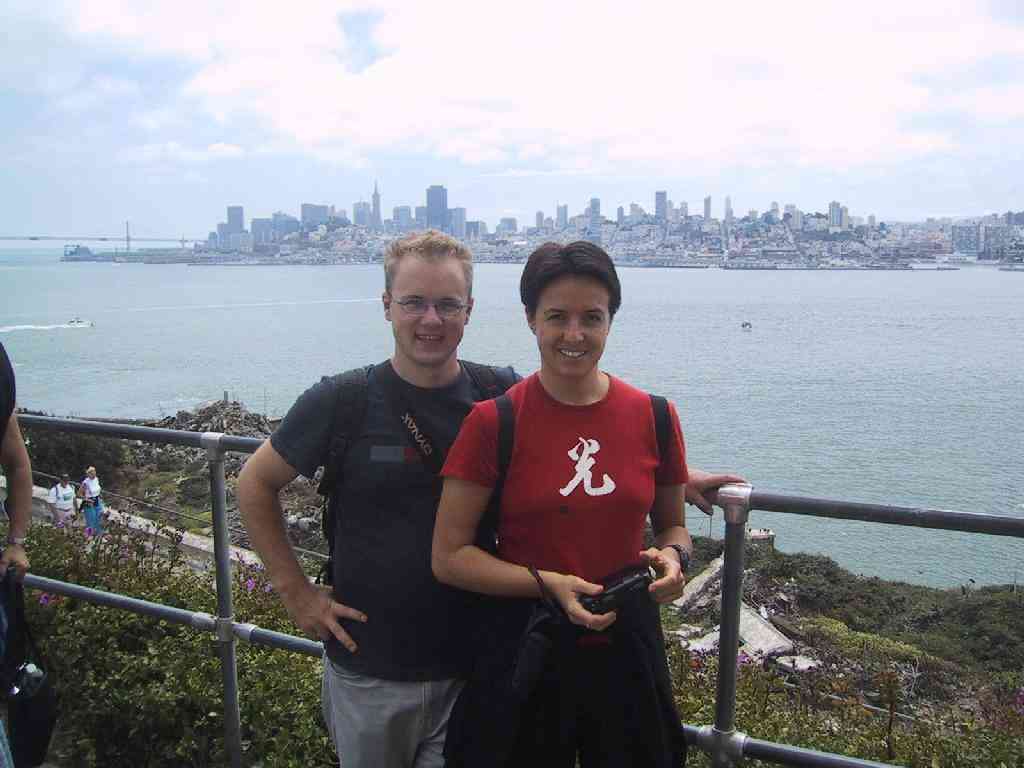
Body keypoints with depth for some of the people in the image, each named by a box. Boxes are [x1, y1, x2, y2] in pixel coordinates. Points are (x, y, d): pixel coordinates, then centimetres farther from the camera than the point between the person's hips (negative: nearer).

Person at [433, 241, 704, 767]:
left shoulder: (654, 417, -4)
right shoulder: (492, 422, -12)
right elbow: (448, 556, -10)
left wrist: (672, 558, -11)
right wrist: (548, 583, -21)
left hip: (627, 645, 3)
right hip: (525, 644, -2)